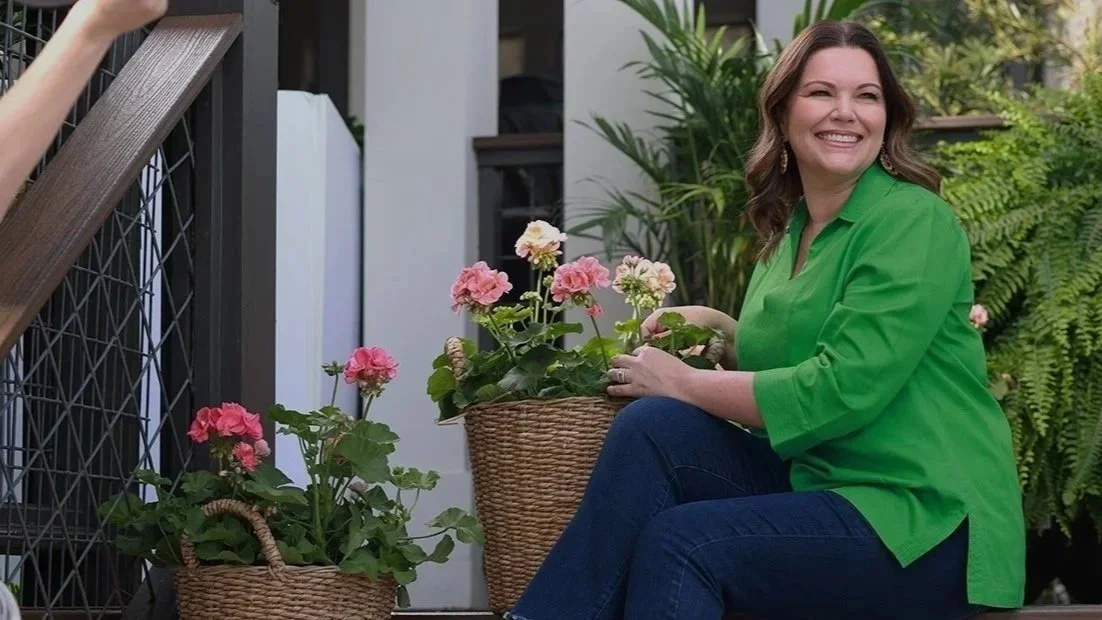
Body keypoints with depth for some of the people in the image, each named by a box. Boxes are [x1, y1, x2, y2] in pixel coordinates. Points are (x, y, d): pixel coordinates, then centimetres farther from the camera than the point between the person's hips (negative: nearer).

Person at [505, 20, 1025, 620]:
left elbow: (842, 390, -20)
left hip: (930, 521, -7)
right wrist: (718, 326, 9)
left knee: (683, 542, -25)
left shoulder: (914, 222, -12)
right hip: (816, 481, 7)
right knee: (653, 426, -14)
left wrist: (684, 384, -10)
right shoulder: (789, 226, 12)